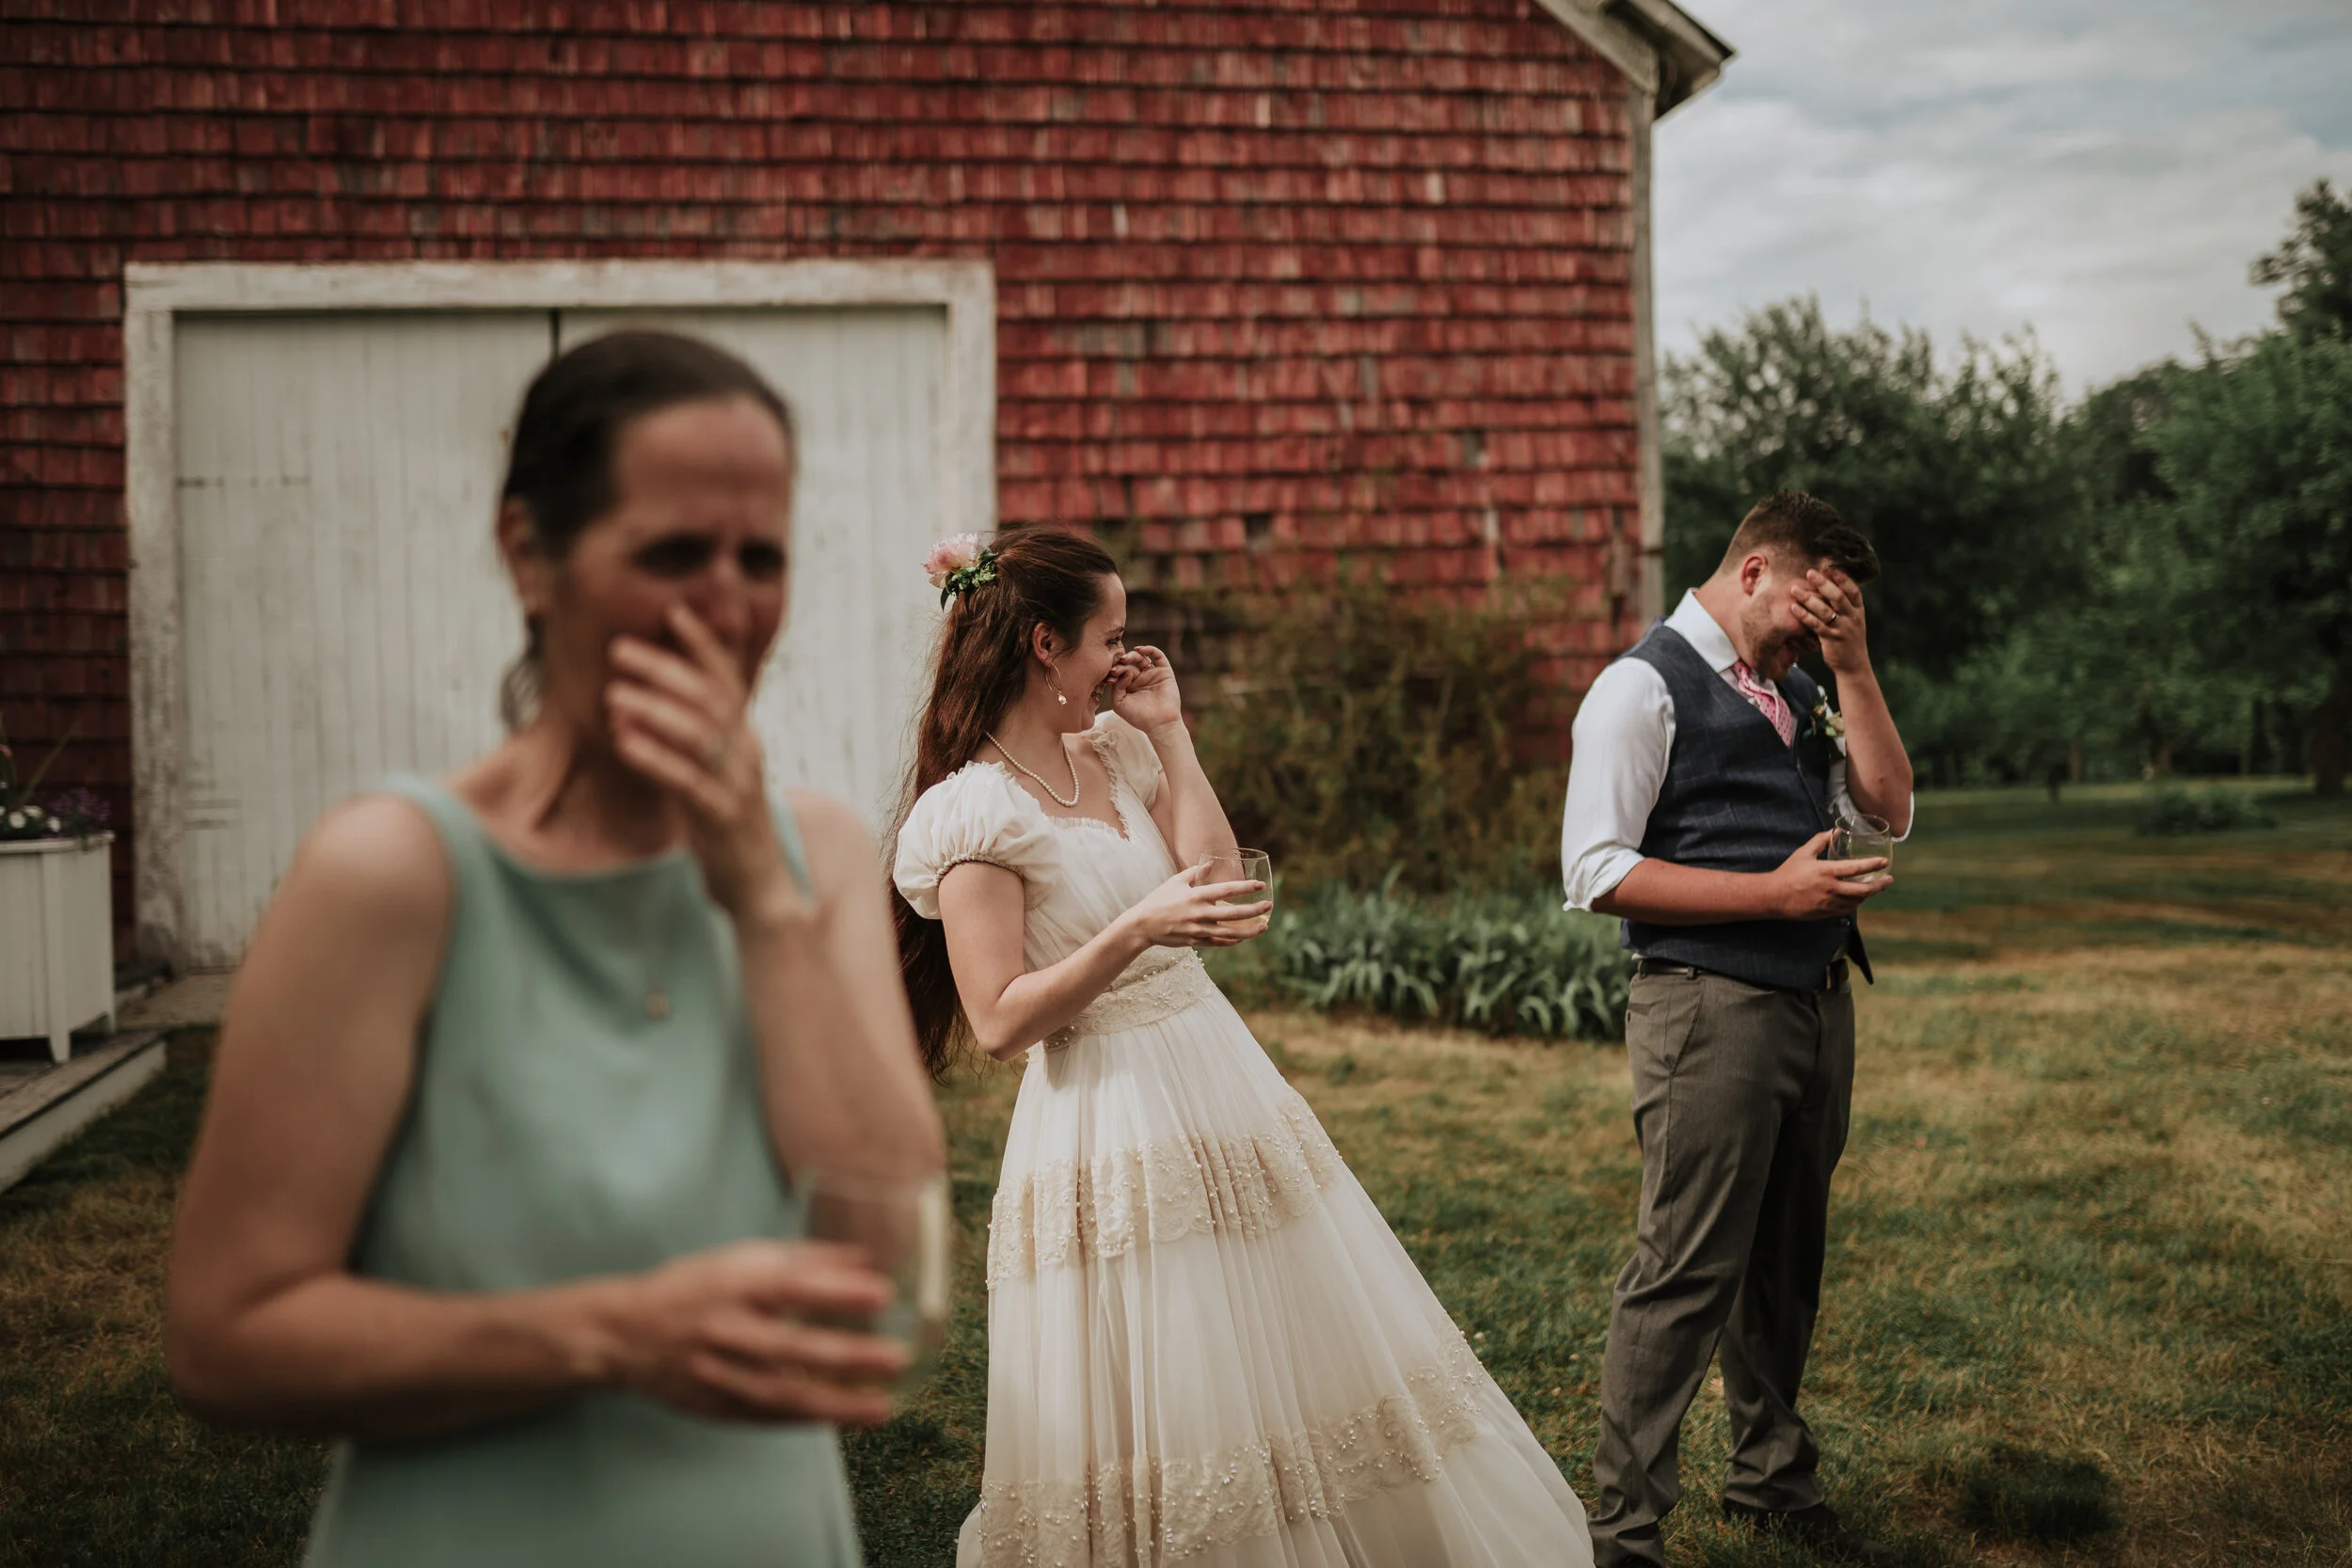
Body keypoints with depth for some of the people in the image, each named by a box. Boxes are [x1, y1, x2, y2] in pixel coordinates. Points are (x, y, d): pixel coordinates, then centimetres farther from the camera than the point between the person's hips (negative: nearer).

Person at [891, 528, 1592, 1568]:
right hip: (1112, 1127, -8)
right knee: (1158, 1406, 1)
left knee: (1305, 1356, 16)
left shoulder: (1111, 750, 9)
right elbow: (999, 1023, -16)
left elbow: (1215, 890, 2)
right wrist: (1132, 931, -26)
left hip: (1222, 1087, 8)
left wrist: (1167, 734, 0)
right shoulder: (974, 812, -13)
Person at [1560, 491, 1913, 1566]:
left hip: (1816, 1002, 8)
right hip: (1710, 1007, -8)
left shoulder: (1793, 688, 17)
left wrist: (1852, 666, 1)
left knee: (1786, 1262, 19)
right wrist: (1775, 891, -19)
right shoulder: (1644, 686, -9)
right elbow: (1596, 873, -16)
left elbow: (1889, 810, 9)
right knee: (1685, 1275, -6)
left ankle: (1772, 1480, 36)